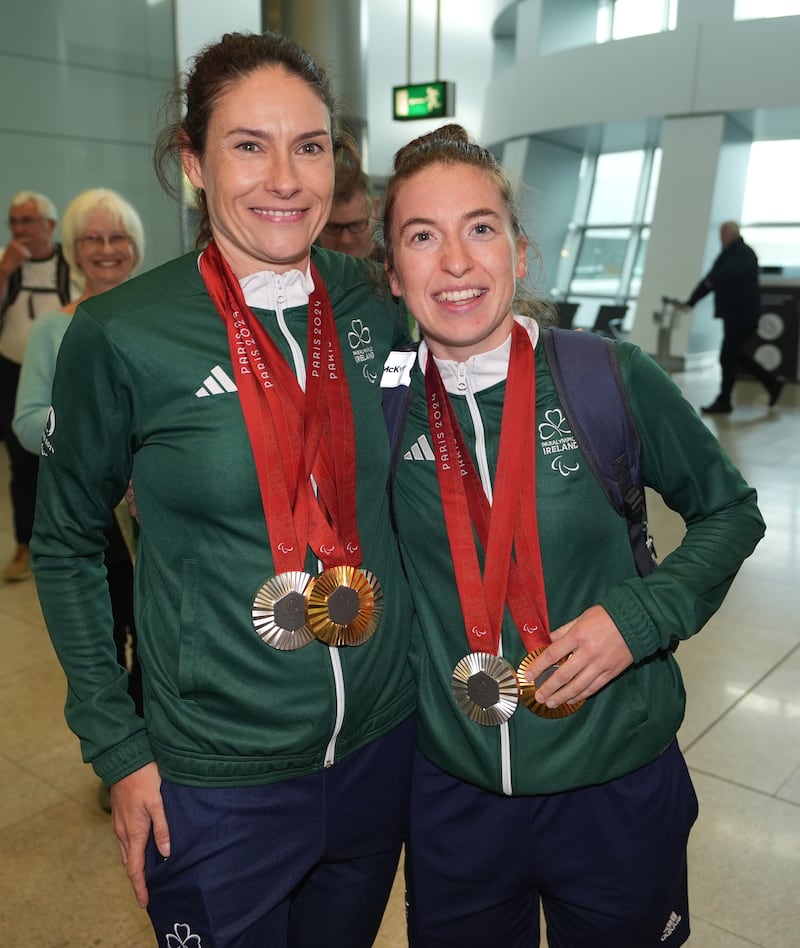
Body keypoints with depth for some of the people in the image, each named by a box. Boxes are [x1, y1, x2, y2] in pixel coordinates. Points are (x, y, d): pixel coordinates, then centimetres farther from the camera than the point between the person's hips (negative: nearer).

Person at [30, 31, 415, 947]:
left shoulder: (375, 304, -4)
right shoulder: (120, 336, -15)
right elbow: (65, 547, -5)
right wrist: (117, 749, -6)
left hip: (382, 745, 4)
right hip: (217, 785, -3)